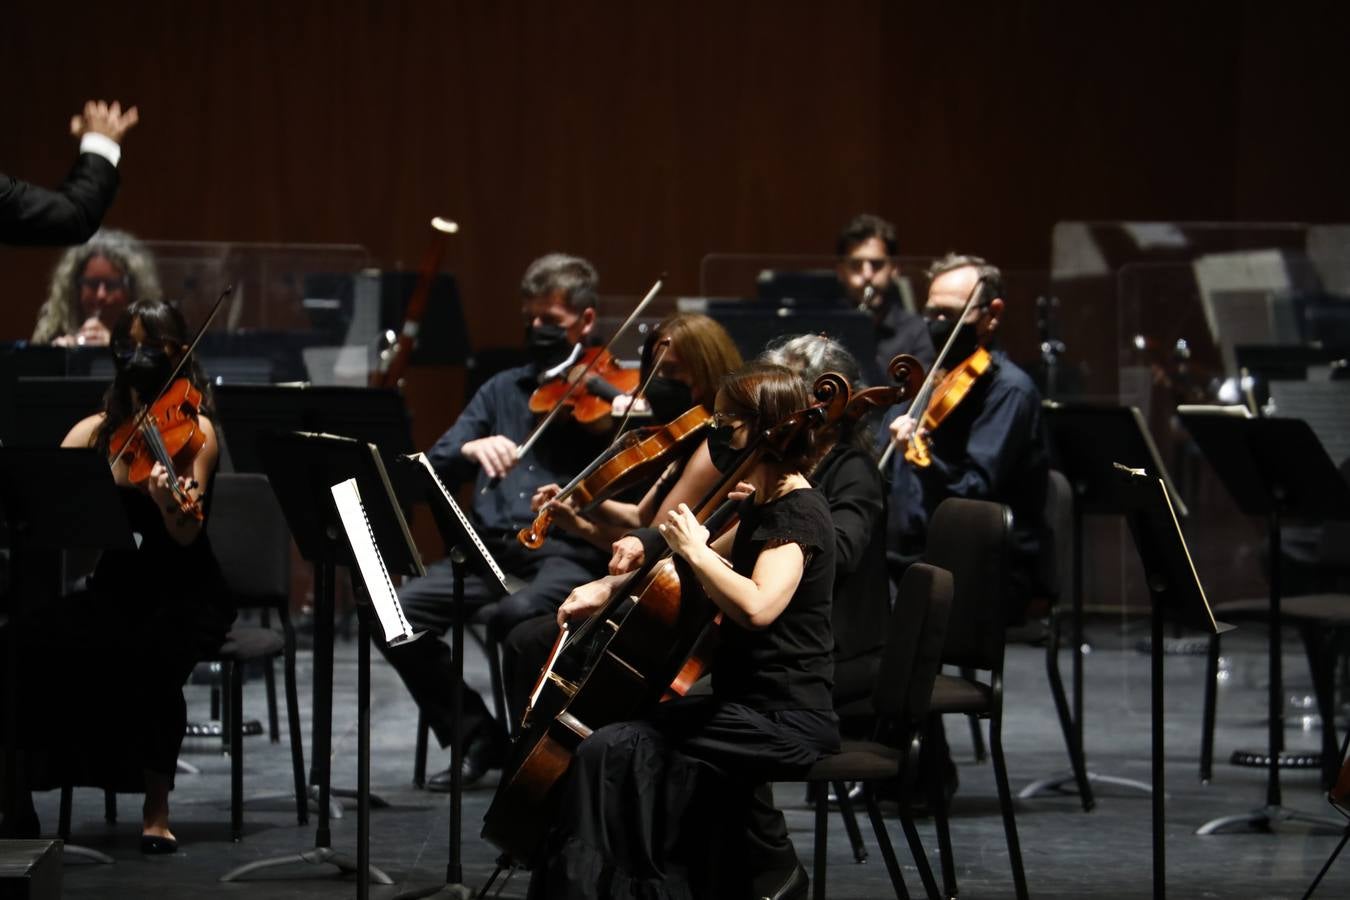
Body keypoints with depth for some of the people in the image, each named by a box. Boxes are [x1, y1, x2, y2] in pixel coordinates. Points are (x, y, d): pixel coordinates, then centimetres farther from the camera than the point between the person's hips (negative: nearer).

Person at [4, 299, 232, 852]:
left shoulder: (193, 429, -6)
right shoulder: (95, 431, 9)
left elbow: (186, 535, -19)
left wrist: (171, 502, -42)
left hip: (185, 596, -4)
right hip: (115, 589, 4)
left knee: (152, 653, -37)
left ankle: (157, 808, -21)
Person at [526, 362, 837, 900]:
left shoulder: (798, 513, -15)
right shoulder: (763, 505, 14)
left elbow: (756, 607, -32)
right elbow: (716, 565, 29)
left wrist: (695, 549, -19)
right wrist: (610, 587, 15)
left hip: (785, 722, -10)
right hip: (751, 702, 10)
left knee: (615, 754, -18)